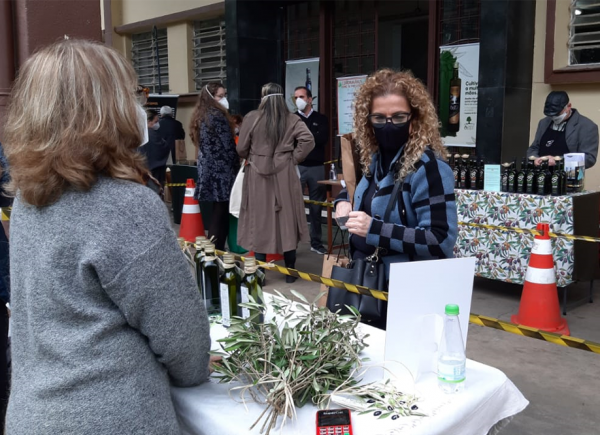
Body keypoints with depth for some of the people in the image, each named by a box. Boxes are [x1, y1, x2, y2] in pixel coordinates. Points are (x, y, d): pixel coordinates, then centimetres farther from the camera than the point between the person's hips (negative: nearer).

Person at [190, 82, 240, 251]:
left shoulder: (200, 116, 15)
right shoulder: (218, 116, -11)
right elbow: (227, 146, -14)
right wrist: (237, 168, -4)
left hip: (207, 169, 9)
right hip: (221, 170, -9)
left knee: (217, 213, 14)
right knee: (221, 214, -4)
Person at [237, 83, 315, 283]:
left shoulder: (252, 118, -3)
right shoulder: (292, 119, 0)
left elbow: (241, 149, -1)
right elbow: (308, 140, -13)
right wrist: (293, 158, -1)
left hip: (258, 176, -1)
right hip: (285, 175, 1)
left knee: (259, 223, 6)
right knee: (286, 221, 9)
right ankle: (290, 272, 15)